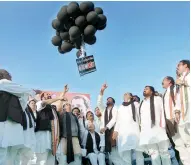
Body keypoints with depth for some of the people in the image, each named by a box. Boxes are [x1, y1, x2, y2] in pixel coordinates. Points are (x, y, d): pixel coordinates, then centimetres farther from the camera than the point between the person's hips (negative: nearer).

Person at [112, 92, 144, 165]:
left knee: (138, 152, -9)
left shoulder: (135, 104, 18)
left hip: (134, 130, -2)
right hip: (123, 132, 3)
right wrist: (116, 130, 10)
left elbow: (140, 116, 10)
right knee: (125, 153, -8)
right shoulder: (120, 107, 27)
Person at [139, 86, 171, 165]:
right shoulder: (142, 103, 24)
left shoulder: (157, 99, 12)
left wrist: (162, 125, -9)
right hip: (146, 131, 4)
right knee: (153, 153, 0)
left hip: (158, 129, -3)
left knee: (164, 151, -1)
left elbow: (163, 112, 3)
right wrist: (141, 128, 9)